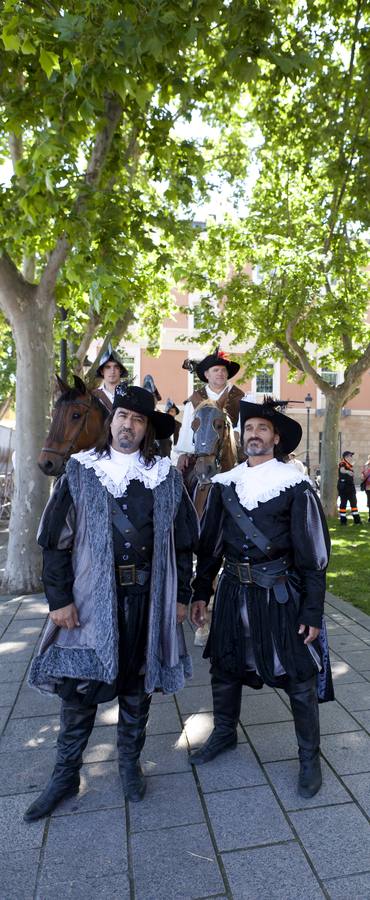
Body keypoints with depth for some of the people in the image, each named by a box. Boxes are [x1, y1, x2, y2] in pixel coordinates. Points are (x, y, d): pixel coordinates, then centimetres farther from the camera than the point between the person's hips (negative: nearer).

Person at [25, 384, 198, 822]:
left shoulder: (166, 477, 2)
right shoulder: (80, 472, -2)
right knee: (79, 687, 8)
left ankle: (129, 762, 38)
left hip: (147, 598, 2)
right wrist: (59, 598, -7)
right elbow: (56, 540, -2)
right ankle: (65, 774, 31)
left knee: (137, 685, 15)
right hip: (93, 597, -1)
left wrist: (181, 595, 5)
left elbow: (183, 542, 7)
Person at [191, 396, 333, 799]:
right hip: (233, 589, 4)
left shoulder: (295, 485, -9)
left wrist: (313, 612, -8)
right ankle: (224, 732, 45)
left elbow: (313, 553, -7)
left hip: (280, 592, -4)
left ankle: (309, 756, 32)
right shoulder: (224, 484, 2)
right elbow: (210, 542, 8)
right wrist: (201, 592, 8)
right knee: (224, 666, 18)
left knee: (299, 675, 8)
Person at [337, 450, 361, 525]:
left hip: (350, 486, 9)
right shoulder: (342, 463, -12)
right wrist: (347, 471, -56)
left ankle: (357, 520, 15)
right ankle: (343, 520, 4)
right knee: (343, 503, -3)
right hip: (343, 486, -9)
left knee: (354, 502, 9)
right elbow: (342, 470, -36)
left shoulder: (350, 465, 16)